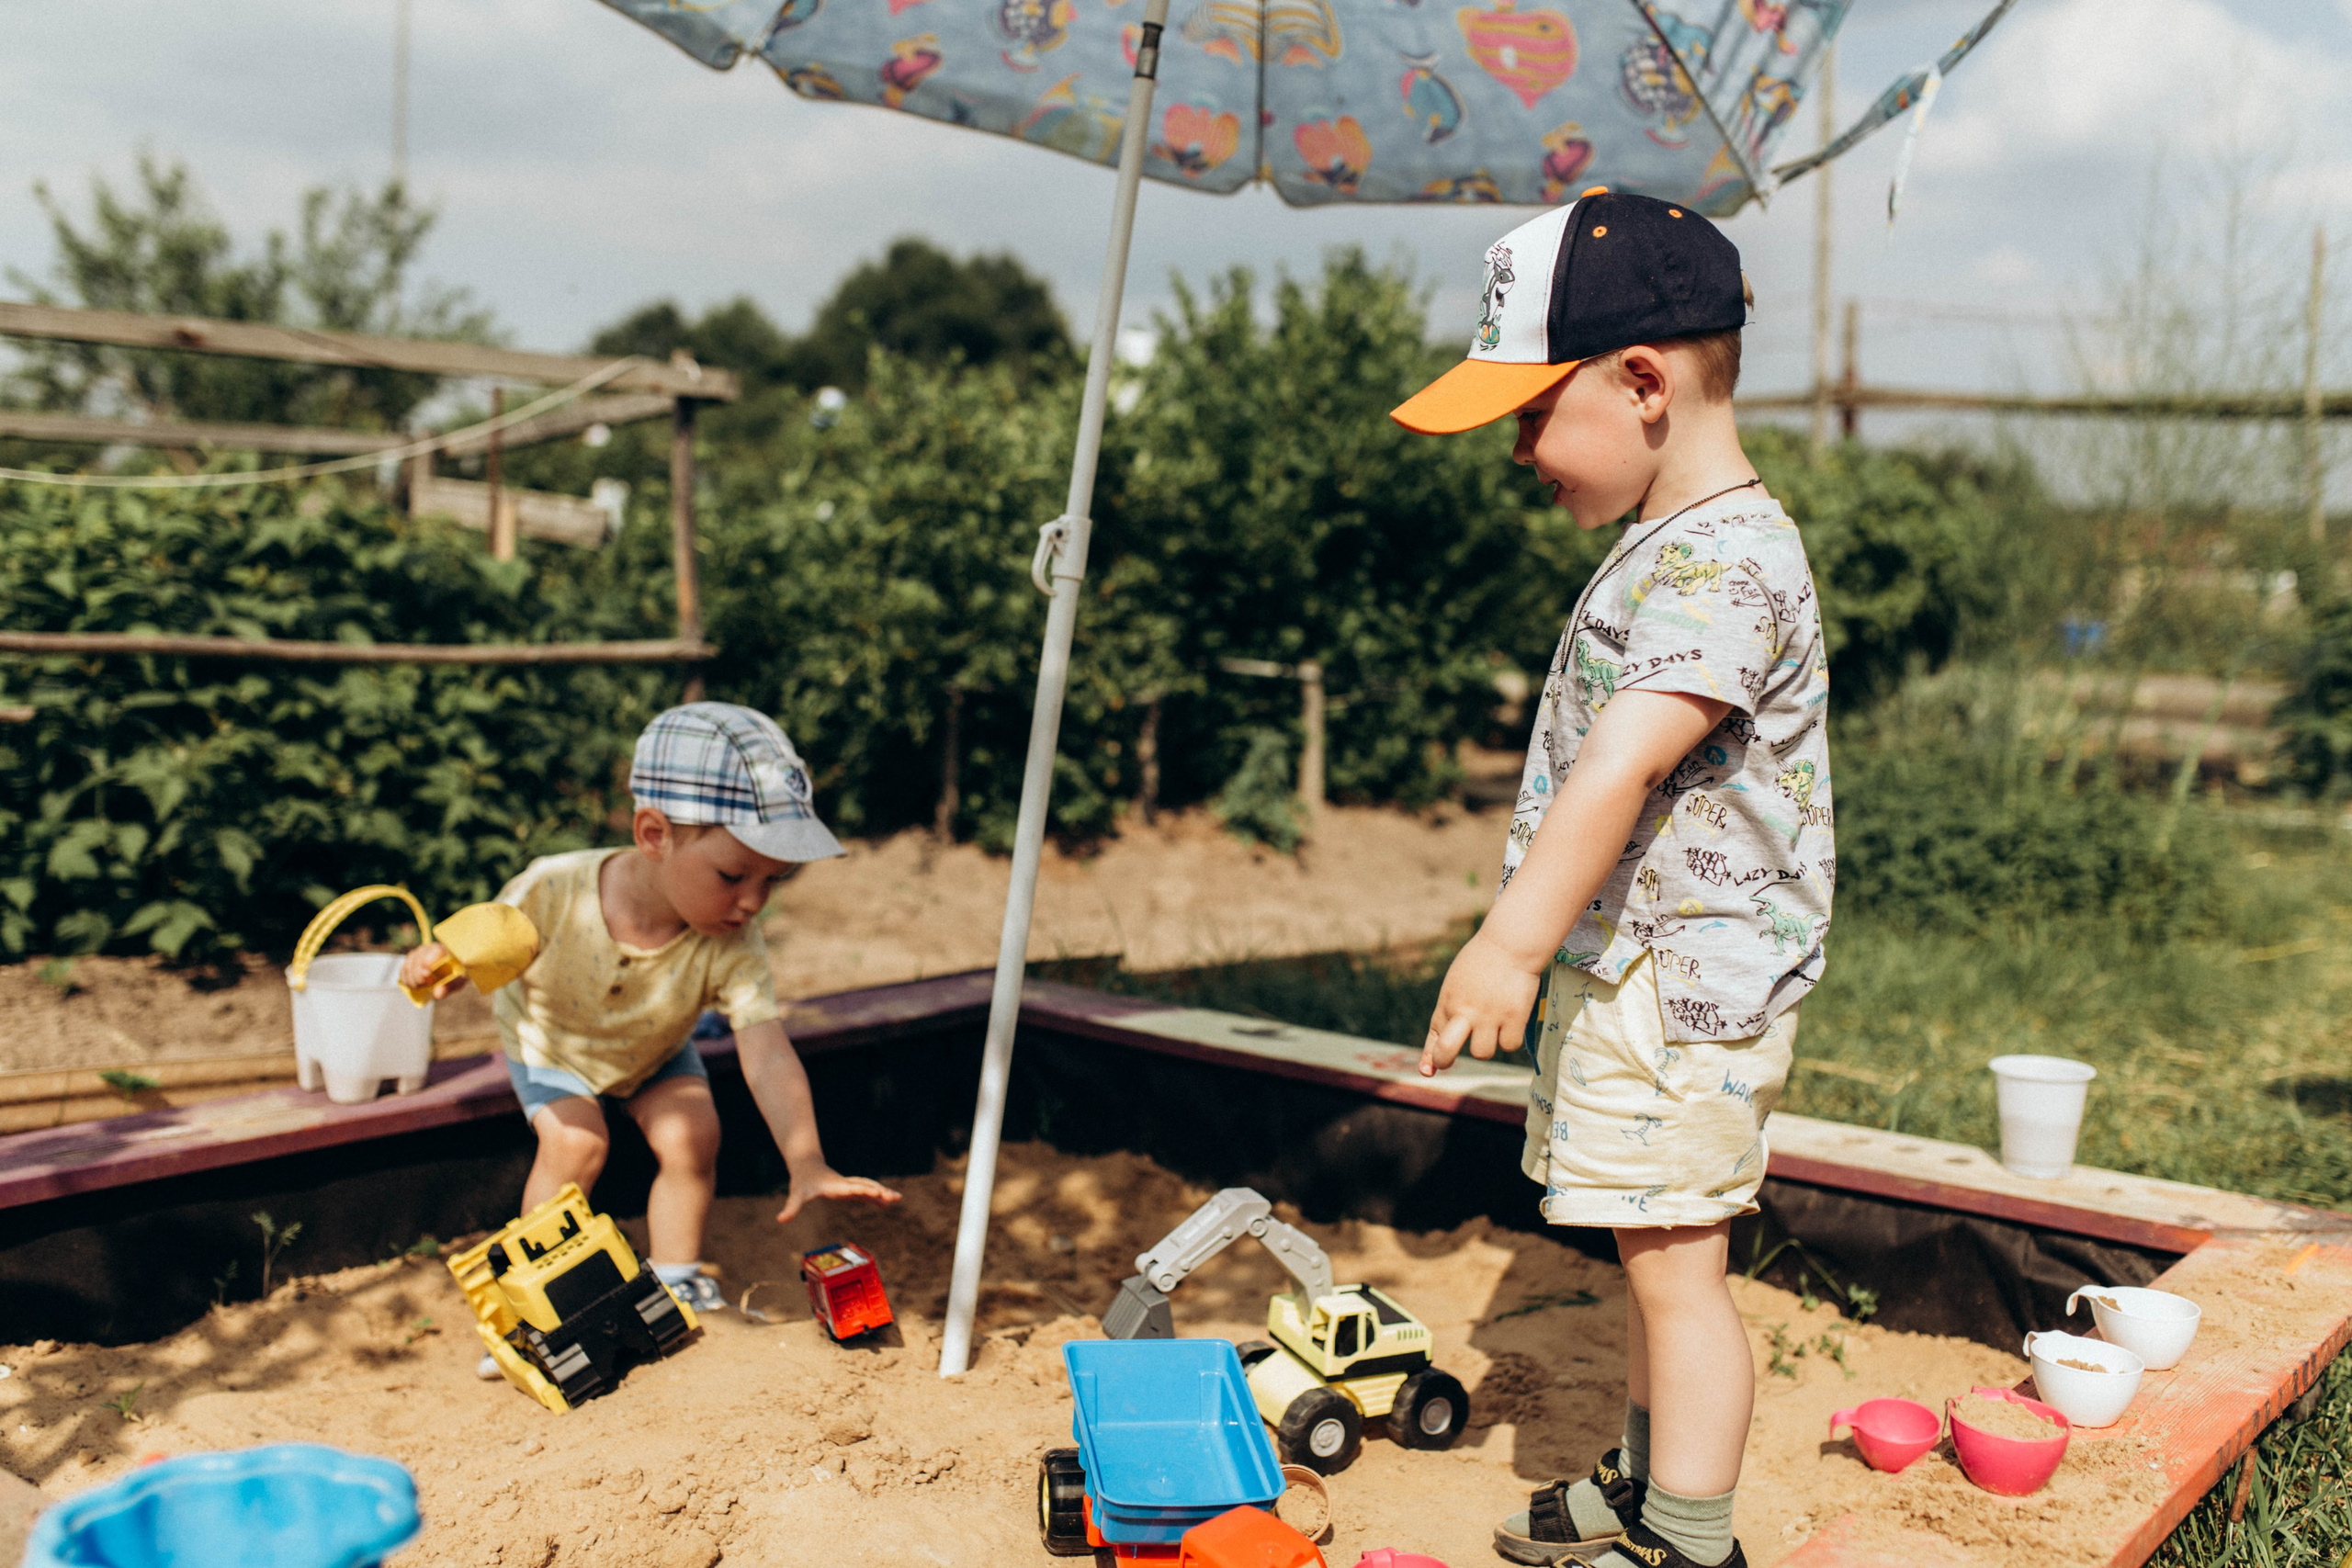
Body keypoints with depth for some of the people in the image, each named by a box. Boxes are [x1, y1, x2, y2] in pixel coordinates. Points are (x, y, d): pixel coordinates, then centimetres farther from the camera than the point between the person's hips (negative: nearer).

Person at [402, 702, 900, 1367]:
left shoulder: (730, 946, -36)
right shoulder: (552, 892, -39)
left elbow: (767, 1056, -43)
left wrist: (806, 1163, -54)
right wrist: (437, 965, -44)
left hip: (653, 1054, 2)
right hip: (549, 1044, -2)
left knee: (691, 1135, -16)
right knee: (576, 1141, -22)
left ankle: (676, 1282, 6)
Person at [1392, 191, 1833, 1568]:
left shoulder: (1727, 561, -20)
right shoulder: (1670, 545, 13)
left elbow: (1621, 768, -29)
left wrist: (1514, 944, -32)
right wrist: (1542, 946, 25)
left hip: (1684, 987, -10)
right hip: (1624, 973, 10)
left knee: (1676, 1264, -2)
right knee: (1658, 1257, 21)